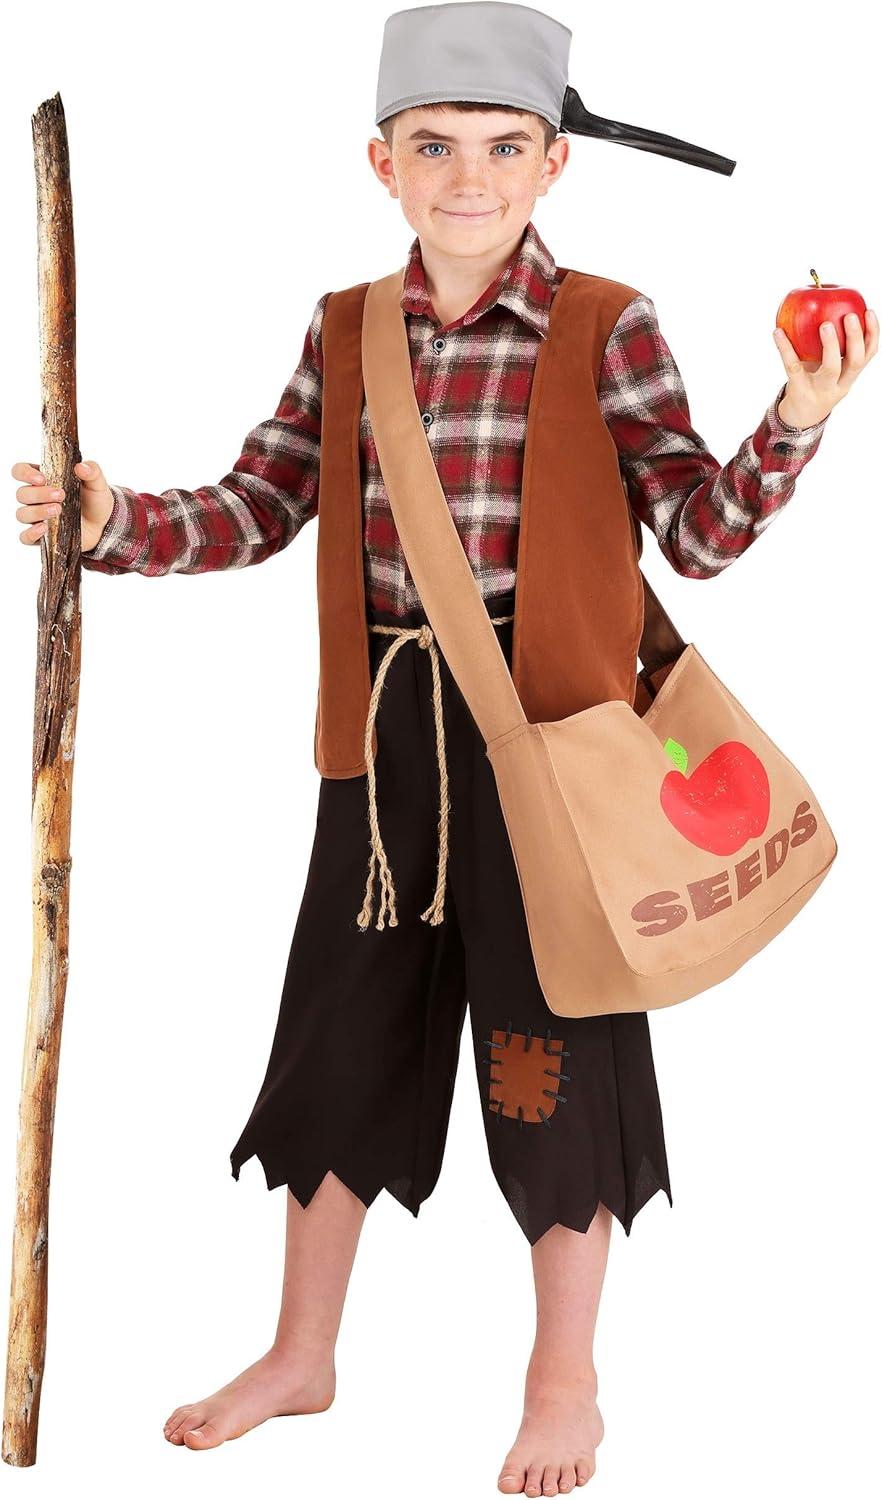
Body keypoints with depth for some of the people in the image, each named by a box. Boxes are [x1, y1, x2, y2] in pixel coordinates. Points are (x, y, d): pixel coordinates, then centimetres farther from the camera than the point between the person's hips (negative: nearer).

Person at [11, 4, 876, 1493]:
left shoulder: (607, 328, -7)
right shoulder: (345, 331, 5)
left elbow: (701, 535, -9)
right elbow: (256, 509, 6)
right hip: (388, 728, 4)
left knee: (554, 1046, 6)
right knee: (342, 1027, 14)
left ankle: (565, 1376, 27)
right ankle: (301, 1356, 33)